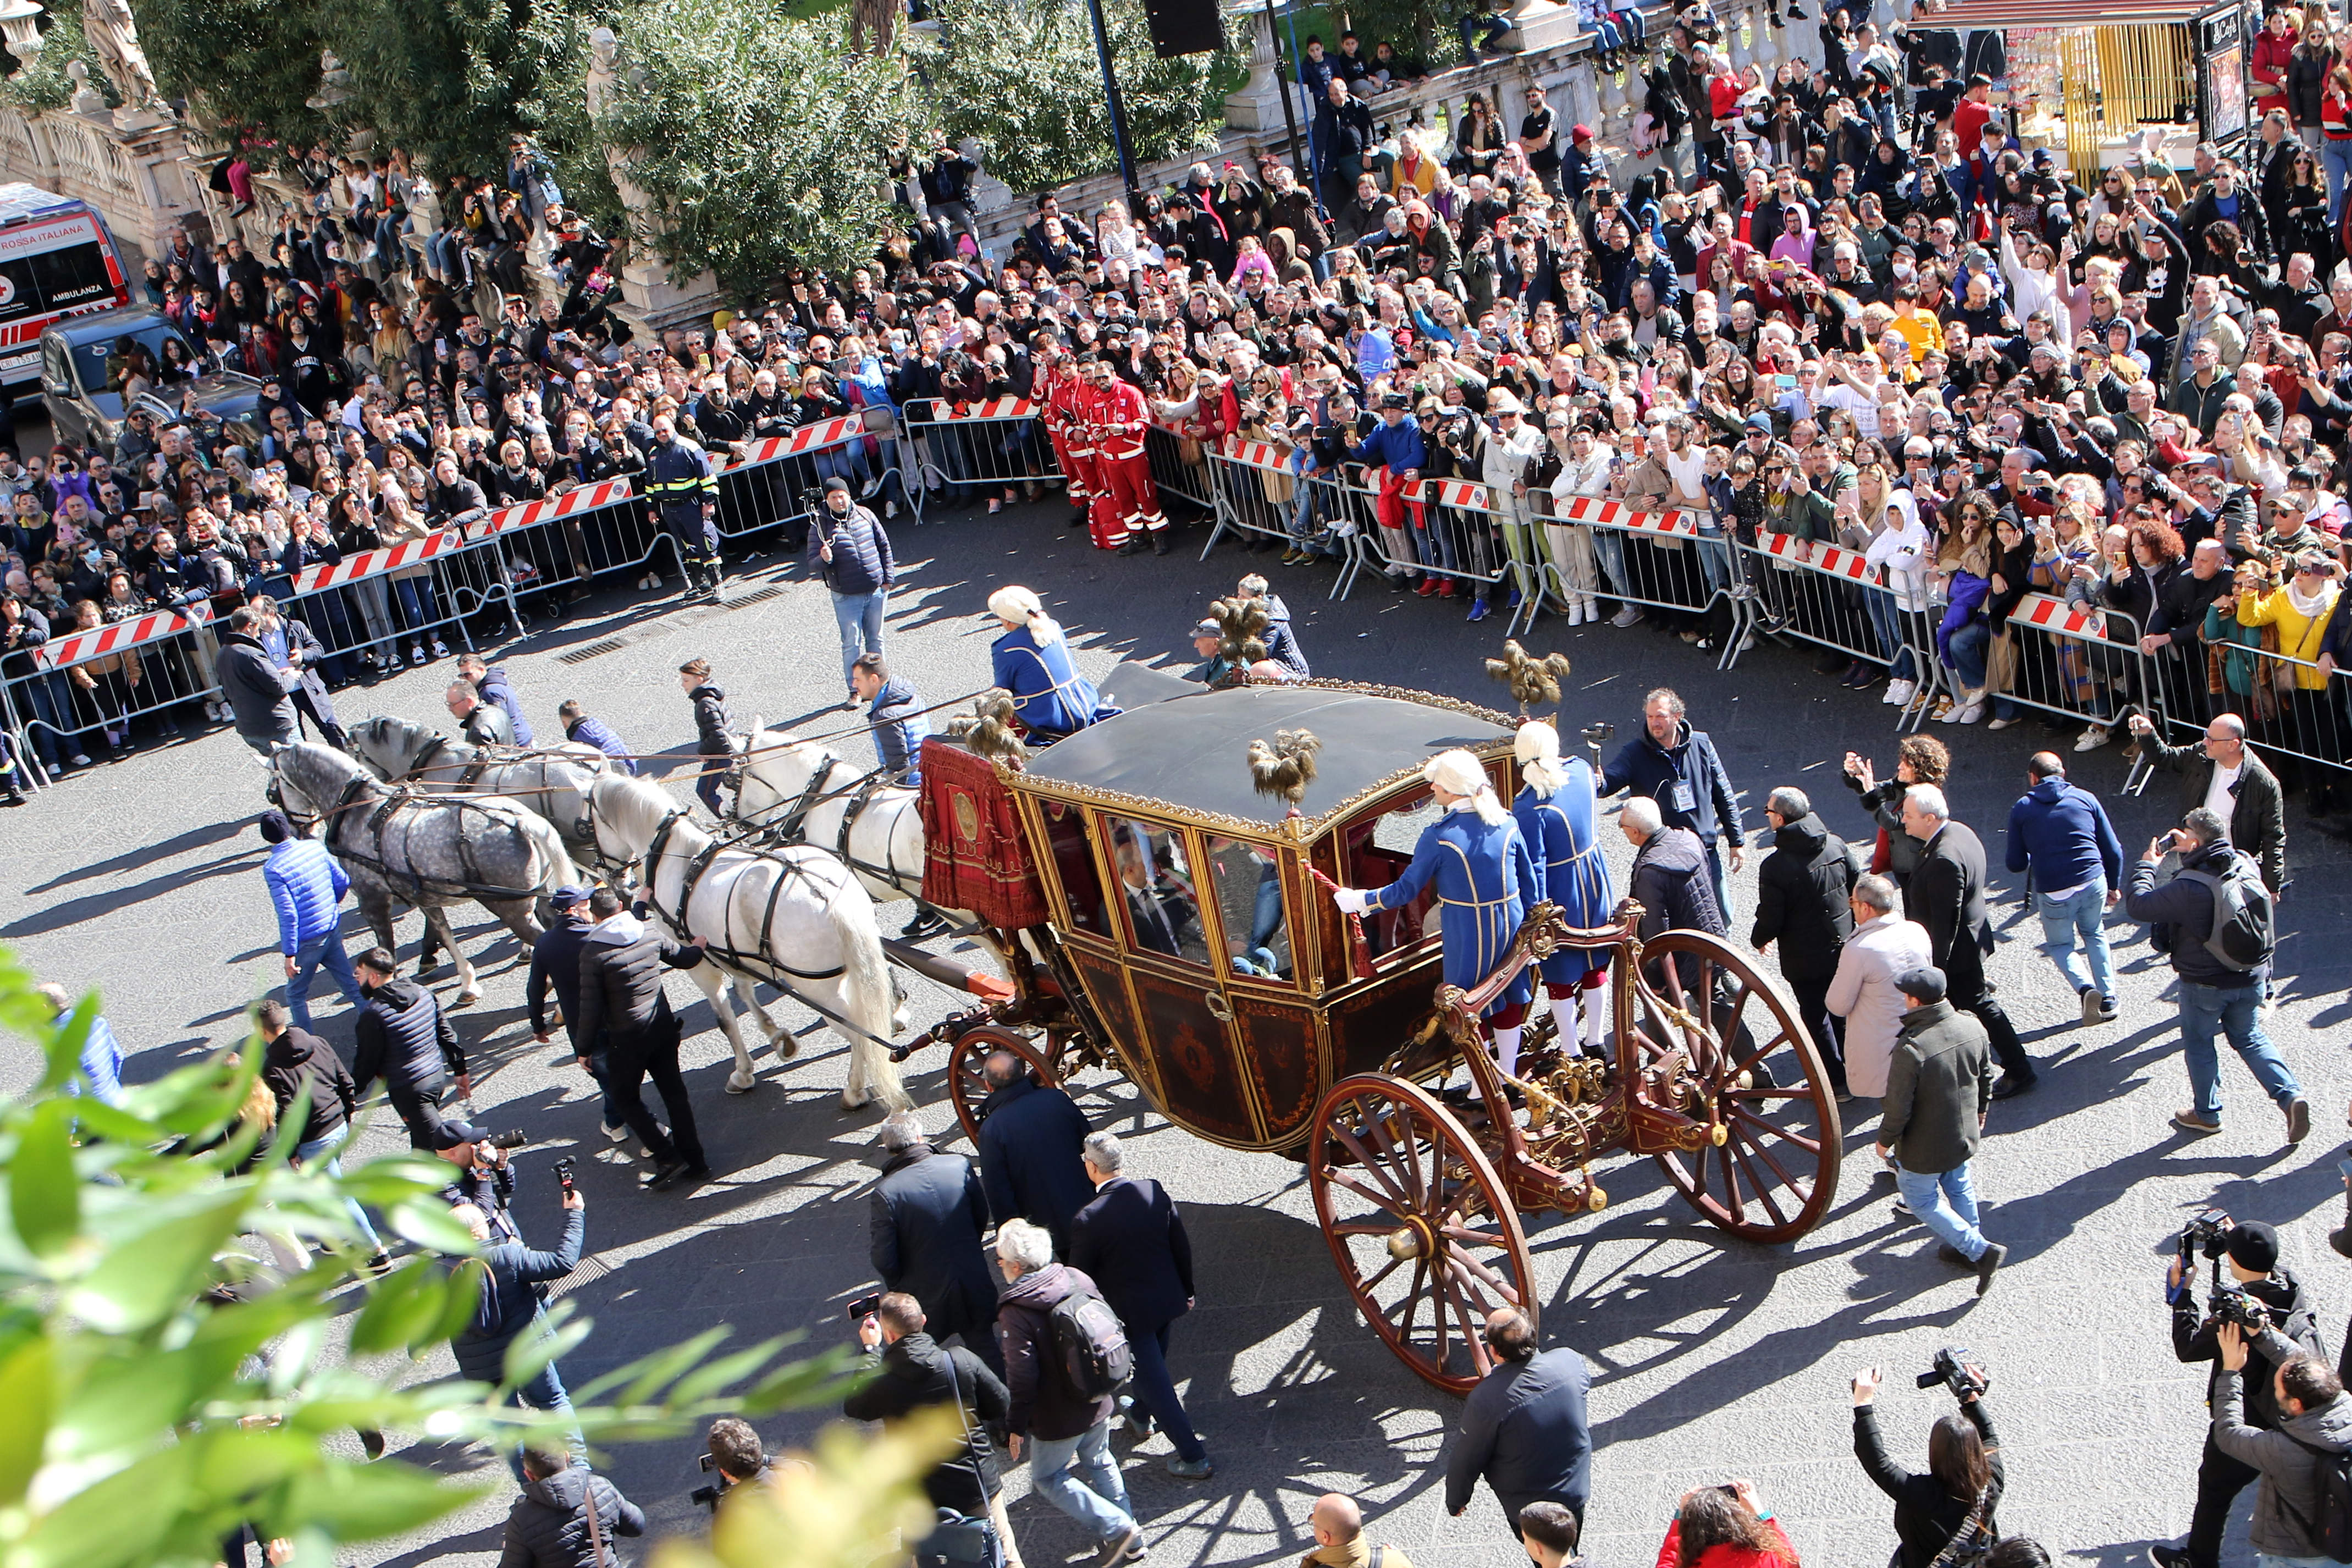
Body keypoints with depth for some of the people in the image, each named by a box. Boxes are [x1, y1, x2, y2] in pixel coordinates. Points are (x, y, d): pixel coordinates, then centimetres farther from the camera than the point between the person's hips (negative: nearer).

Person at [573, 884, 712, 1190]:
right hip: (664, 1027, 5)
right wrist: (698, 947, 39)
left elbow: (591, 1007, -15)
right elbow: (684, 959, 16)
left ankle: (668, 1158, 4)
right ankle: (695, 1161, 21)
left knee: (625, 1097, 13)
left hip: (627, 1038, -5)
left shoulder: (593, 952, -17)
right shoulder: (650, 934, -2)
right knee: (674, 1092, 16)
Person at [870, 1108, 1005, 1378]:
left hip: (925, 1296, -3)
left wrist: (898, 1285, 4)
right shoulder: (960, 1165, -12)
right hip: (973, 1285, 3)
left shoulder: (885, 1193, -24)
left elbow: (883, 1258, -18)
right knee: (985, 1348, 23)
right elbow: (982, 1216, 3)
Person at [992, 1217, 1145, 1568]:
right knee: (1100, 1464, 25)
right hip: (1098, 1404, 7)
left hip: (1058, 1417, -6)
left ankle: (1116, 1529, 6)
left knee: (1047, 1477, 14)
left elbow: (1021, 1378, -23)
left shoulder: (1015, 1311, -24)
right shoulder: (1078, 1280, -6)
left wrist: (1015, 1427, -10)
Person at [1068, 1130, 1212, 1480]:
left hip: (1129, 1313, -6)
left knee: (1155, 1381, 7)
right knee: (1154, 1363, 30)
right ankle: (1142, 1415, 56)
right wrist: (1186, 1290, 15)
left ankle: (1194, 1457, 13)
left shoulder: (1089, 1219, -27)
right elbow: (1182, 1247, -1)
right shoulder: (1155, 1192, -12)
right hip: (1168, 1300, 6)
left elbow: (1080, 1276, -14)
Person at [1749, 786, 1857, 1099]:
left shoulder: (1775, 866, -24)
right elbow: (1858, 892, 2)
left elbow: (1770, 920, -17)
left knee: (1816, 1018, 11)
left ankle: (1837, 1082, 19)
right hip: (1843, 949, 6)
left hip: (1805, 960, -6)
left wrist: (1758, 940, 4)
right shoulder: (1837, 845, -8)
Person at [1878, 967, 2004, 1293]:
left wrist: (1885, 1140, -7)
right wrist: (1980, 1111, 23)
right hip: (1965, 1133, 7)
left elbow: (1899, 1106, -25)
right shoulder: (1973, 1027, -12)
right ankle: (1967, 1248, 44)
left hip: (1926, 1146, -7)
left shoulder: (1911, 1048, -34)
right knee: (1959, 1187, 27)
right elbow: (1986, 1076, 4)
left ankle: (1979, 1250, 7)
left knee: (1921, 1200, 13)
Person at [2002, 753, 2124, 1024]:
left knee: (2060, 945, 21)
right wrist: (2114, 886, 22)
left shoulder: (2021, 809, 3)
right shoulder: (2085, 798, 6)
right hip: (2094, 884, 2)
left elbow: (2016, 865, 4)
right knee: (2095, 935, 29)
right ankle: (2108, 999, 24)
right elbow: (2113, 850, 7)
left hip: (2053, 893, -2)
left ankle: (2085, 987, -5)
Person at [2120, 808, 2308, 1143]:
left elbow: (2137, 905, -20)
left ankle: (2207, 1114, 27)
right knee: (2250, 1038, 22)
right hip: (2252, 977, 5)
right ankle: (2290, 1095, 8)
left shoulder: (2188, 889, -29)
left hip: (2205, 983, -5)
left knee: (2198, 1043, 16)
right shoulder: (2246, 865, -9)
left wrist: (2147, 864, -7)